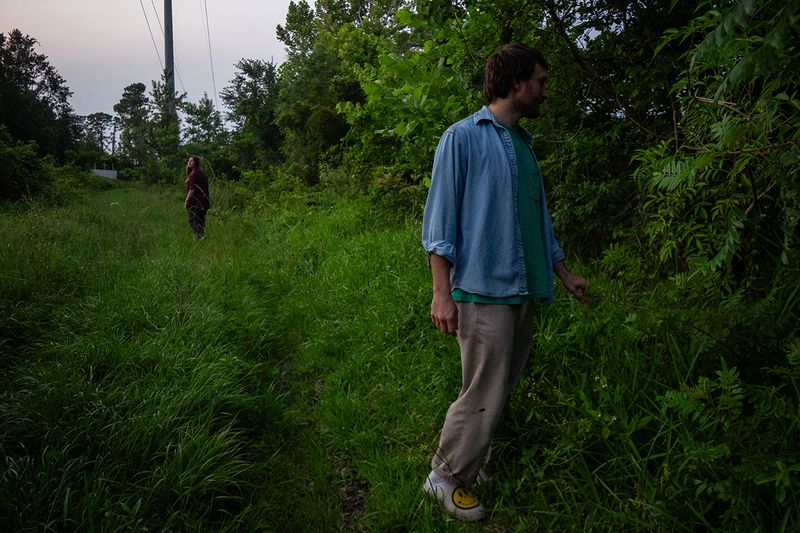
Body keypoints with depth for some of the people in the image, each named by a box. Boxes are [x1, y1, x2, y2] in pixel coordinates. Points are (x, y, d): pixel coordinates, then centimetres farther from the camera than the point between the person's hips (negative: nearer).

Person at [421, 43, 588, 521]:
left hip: (525, 292, 8)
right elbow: (440, 221, -8)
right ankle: (446, 477, 16)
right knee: (484, 397, -3)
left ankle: (472, 466, 29)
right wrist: (442, 293, -14)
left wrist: (566, 274, 24)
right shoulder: (463, 138, -5)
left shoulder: (524, 144, 16)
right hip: (483, 289, -7)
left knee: (502, 392, 13)